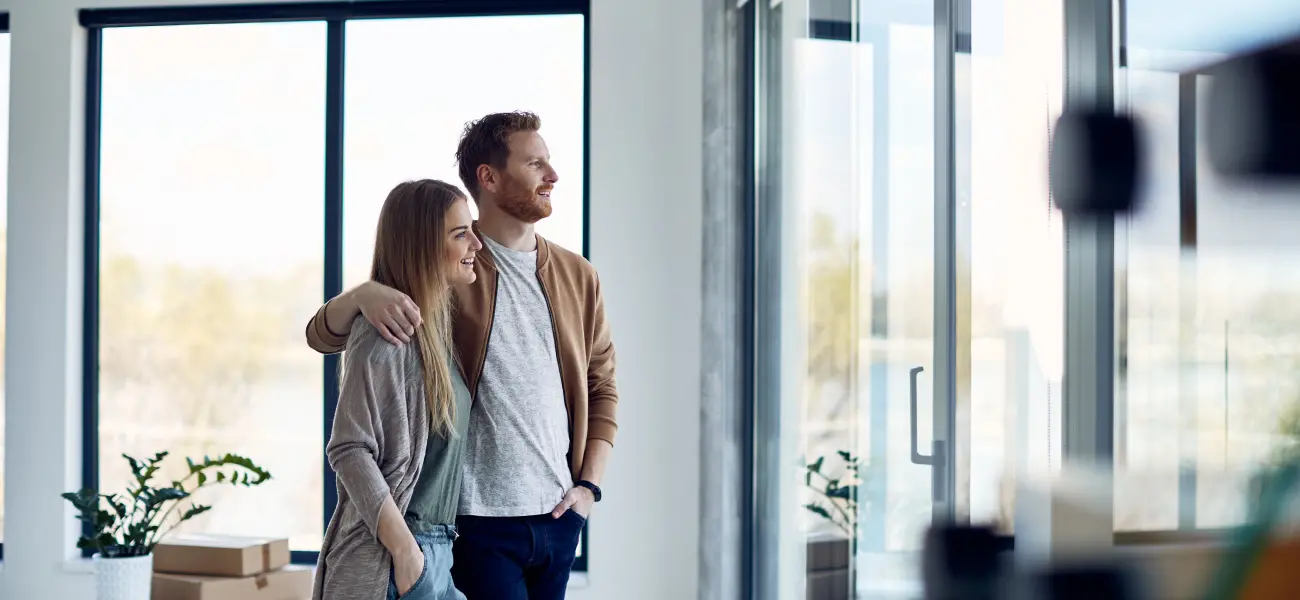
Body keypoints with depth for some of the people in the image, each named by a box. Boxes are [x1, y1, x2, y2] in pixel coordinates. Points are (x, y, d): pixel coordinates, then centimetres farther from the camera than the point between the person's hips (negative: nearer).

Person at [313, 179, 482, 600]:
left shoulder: (436, 328, 12)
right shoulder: (385, 333, -14)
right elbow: (349, 450, -18)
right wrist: (404, 550, -19)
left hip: (439, 548, 8)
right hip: (390, 556, -8)